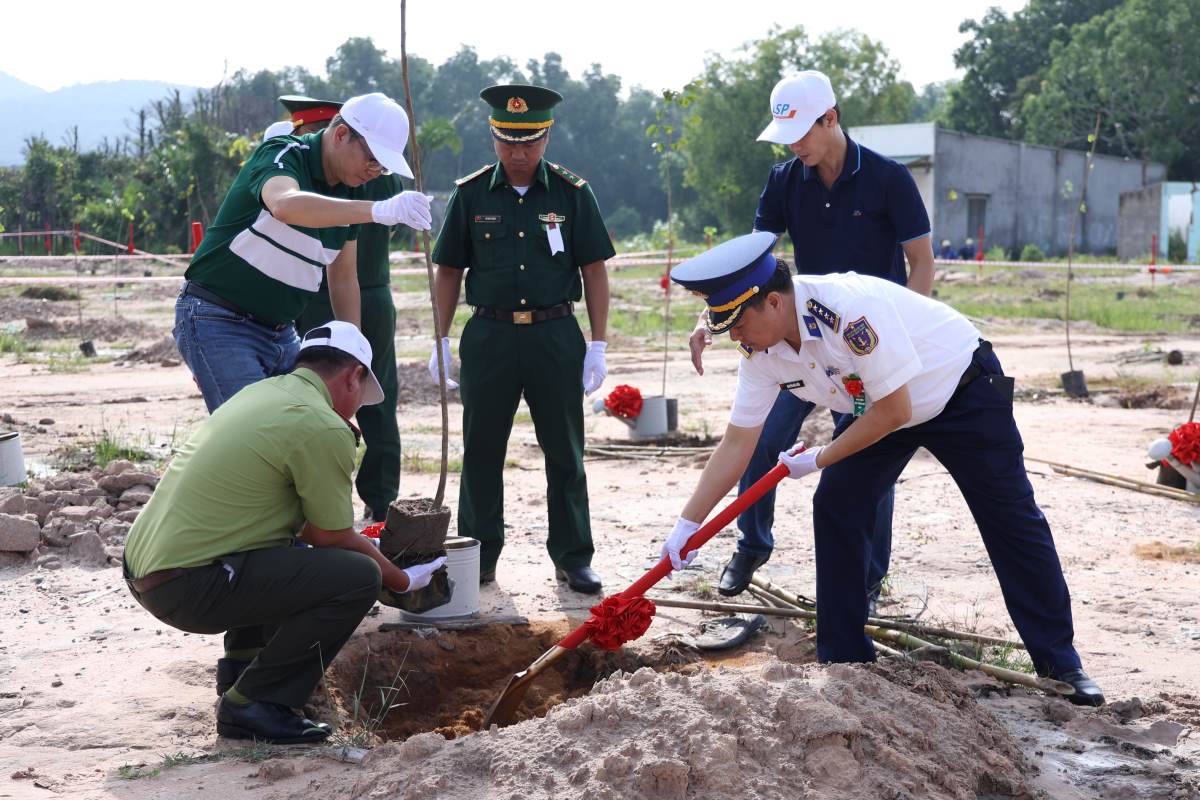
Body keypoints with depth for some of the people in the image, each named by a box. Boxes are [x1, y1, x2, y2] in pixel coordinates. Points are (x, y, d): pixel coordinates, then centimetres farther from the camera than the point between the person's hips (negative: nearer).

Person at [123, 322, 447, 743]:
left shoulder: (259, 391, 16)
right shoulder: (323, 427, -12)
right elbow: (332, 539, -3)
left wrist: (363, 542, 37)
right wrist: (403, 580, 13)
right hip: (188, 588, -10)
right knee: (358, 577, -11)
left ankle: (242, 662, 25)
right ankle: (251, 704, -6)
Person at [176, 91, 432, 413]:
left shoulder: (350, 192, 7)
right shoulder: (281, 154, -17)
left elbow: (343, 276, 16)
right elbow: (285, 205, -42)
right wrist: (378, 210, -53)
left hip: (281, 332, 8)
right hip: (218, 323, -8)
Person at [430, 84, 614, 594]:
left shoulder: (572, 193, 1)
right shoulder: (471, 194, 3)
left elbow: (594, 271, 2)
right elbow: (449, 271, 8)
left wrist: (598, 345, -3)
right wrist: (441, 340, 2)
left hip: (555, 335, -1)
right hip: (488, 335, 1)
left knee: (565, 454, 5)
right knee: (481, 451, 6)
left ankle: (573, 558, 16)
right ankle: (479, 557, 18)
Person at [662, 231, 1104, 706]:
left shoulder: (848, 307, -38)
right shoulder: (762, 352, -15)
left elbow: (894, 411, -31)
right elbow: (737, 441, -8)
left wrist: (819, 459, -20)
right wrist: (688, 524, -11)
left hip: (965, 393, -6)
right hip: (877, 408, 7)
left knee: (1011, 520, -2)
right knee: (835, 509, -8)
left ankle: (1060, 663, 10)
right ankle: (844, 661, 3)